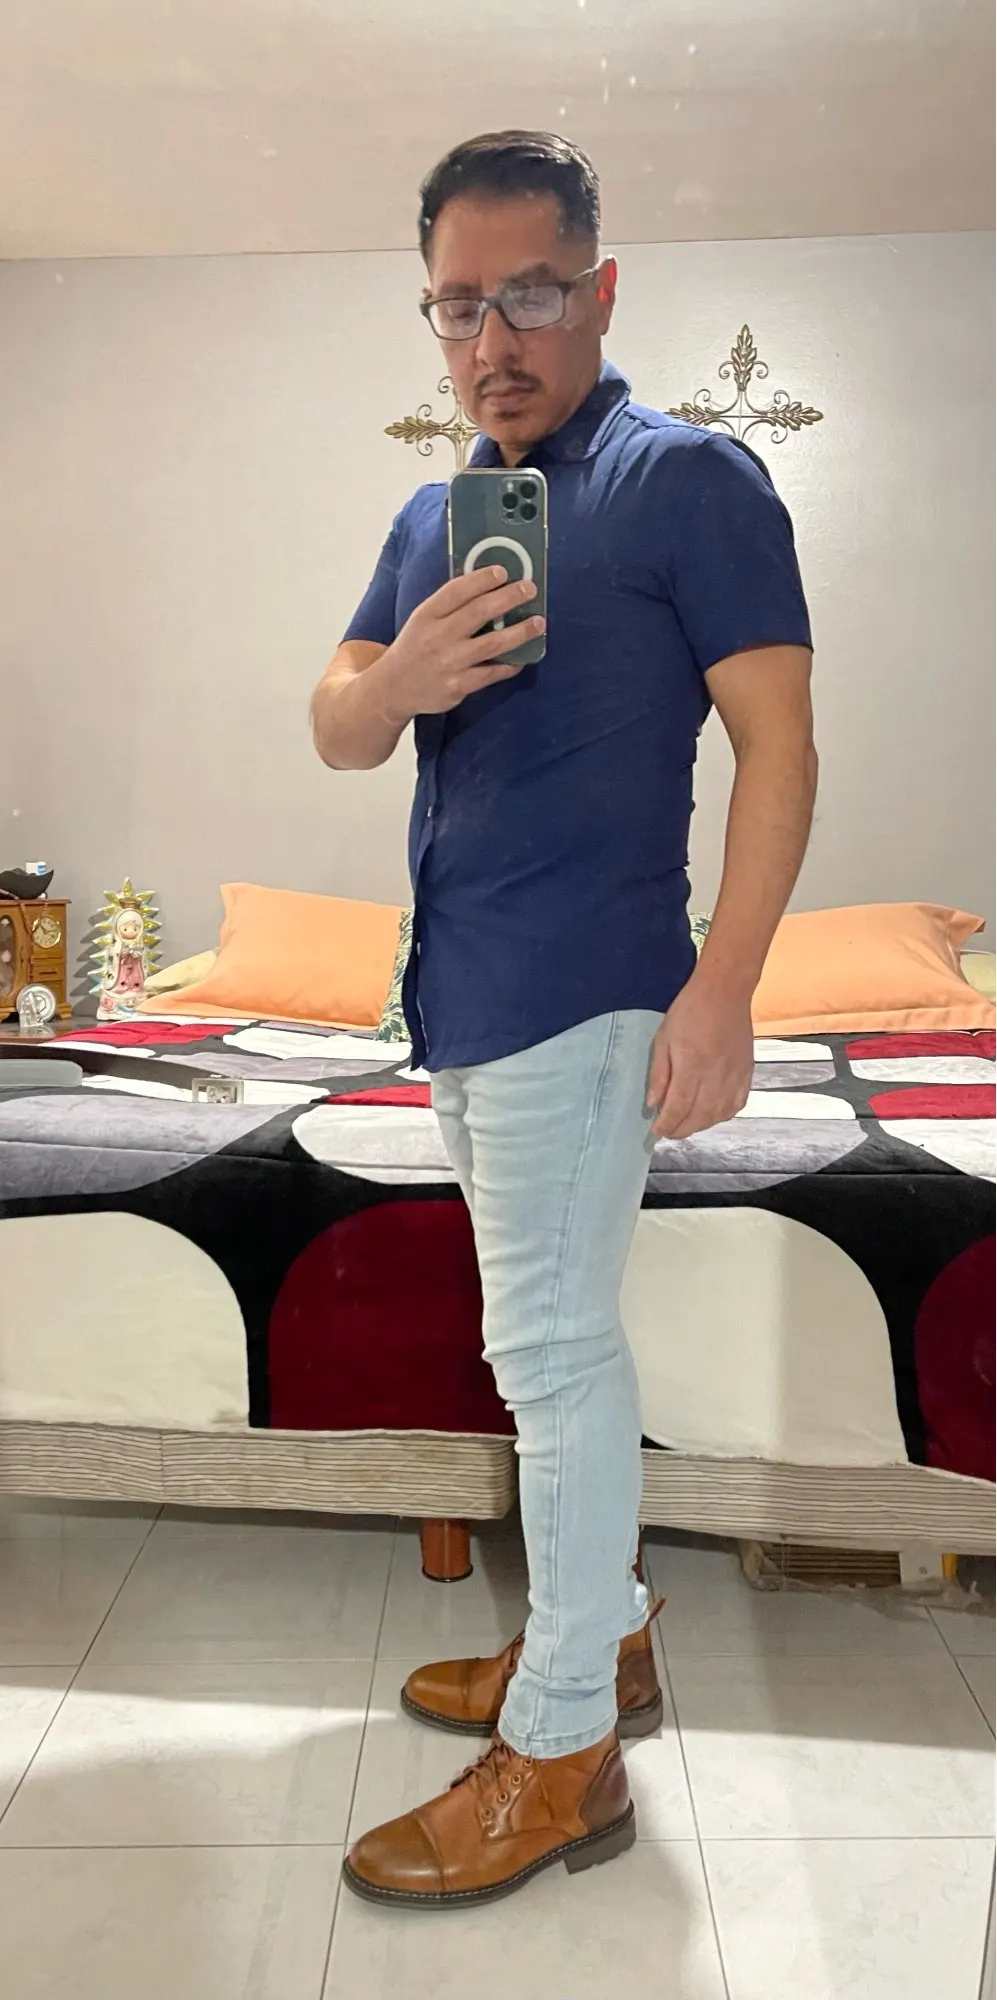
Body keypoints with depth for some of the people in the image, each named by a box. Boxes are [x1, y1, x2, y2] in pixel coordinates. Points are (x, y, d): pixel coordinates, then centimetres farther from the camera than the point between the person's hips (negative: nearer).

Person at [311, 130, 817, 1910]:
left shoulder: (691, 480, -4)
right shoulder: (431, 518, 17)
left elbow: (777, 742, -11)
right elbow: (334, 730, 13)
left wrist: (722, 990, -20)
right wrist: (403, 678, -11)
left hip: (579, 994, -7)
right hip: (461, 996, 8)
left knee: (552, 1349, -3)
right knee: (555, 1341, 15)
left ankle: (563, 1753, 11)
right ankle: (602, 1630, 32)